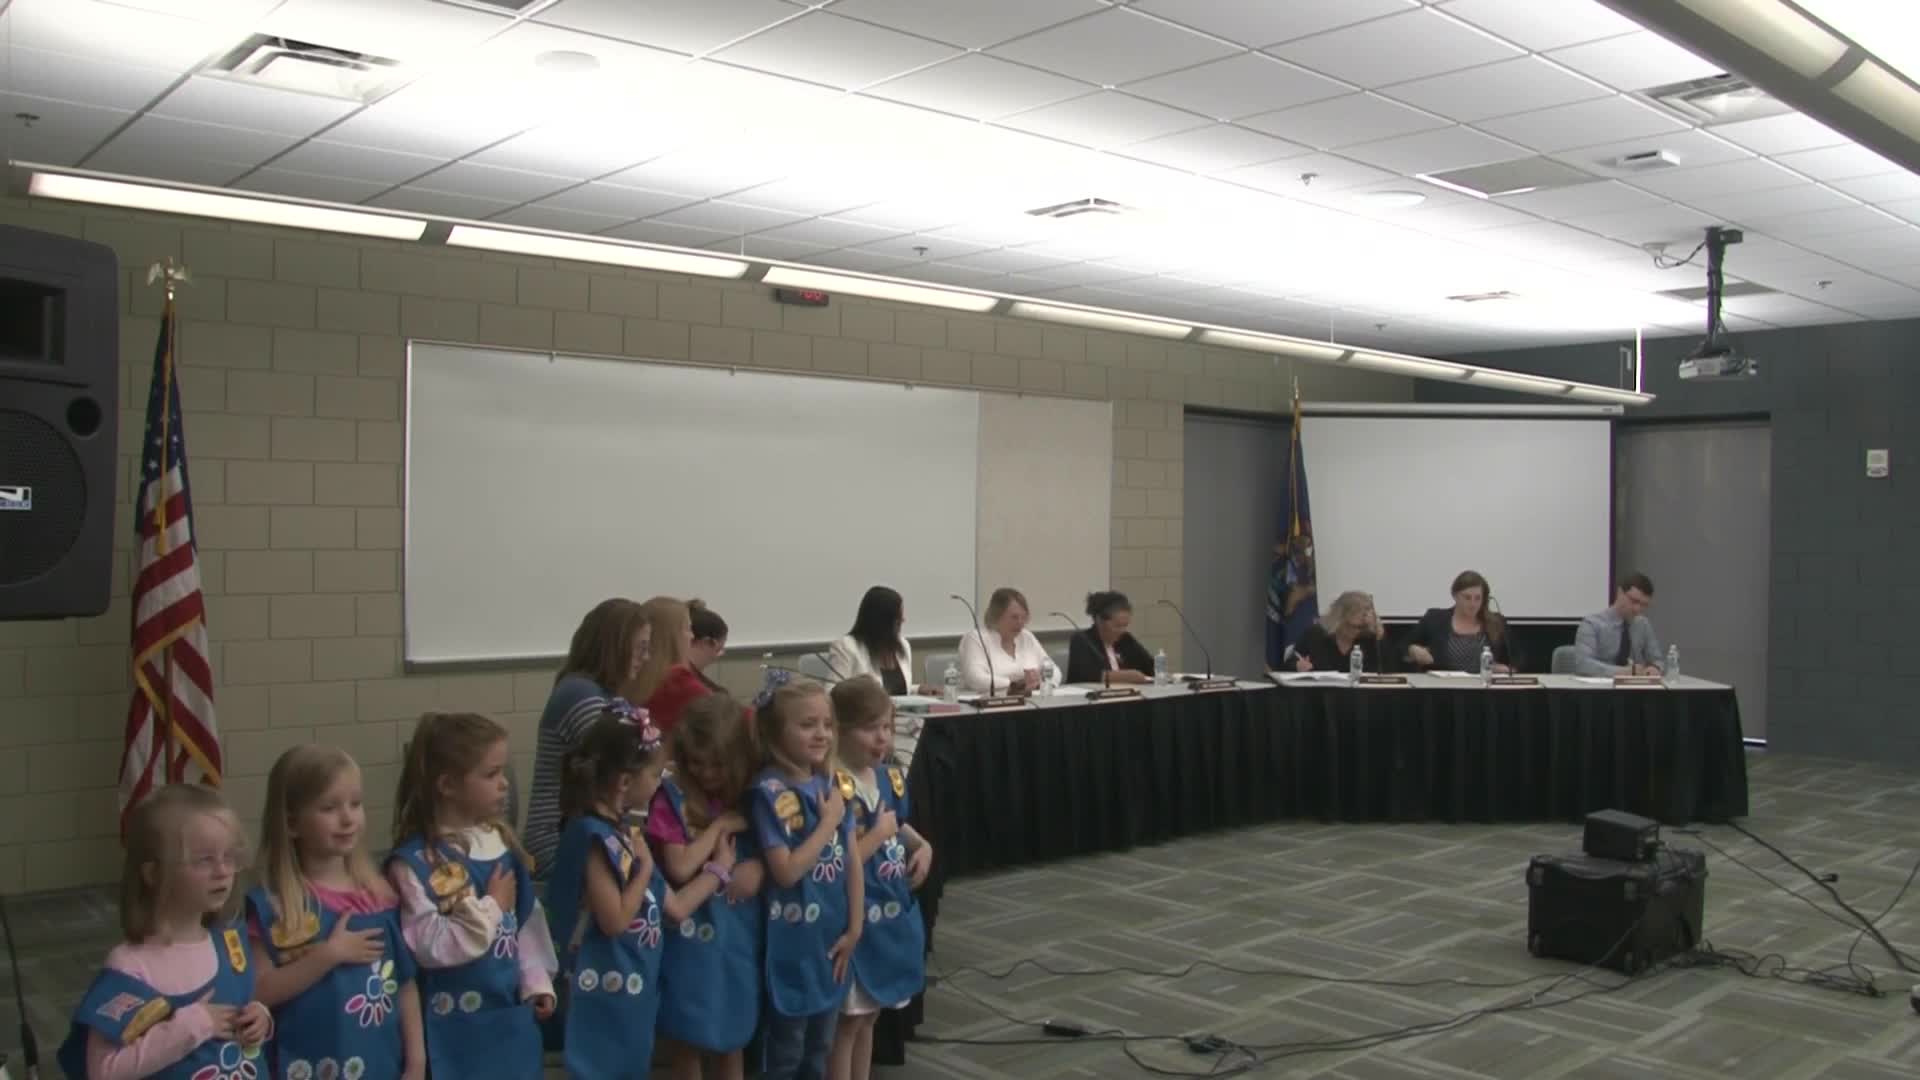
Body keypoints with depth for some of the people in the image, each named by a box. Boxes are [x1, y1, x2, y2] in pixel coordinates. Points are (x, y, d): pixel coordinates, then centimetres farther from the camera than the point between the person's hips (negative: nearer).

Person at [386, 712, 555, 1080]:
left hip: (511, 1011, 7)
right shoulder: (415, 861, -18)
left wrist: (536, 982, 6)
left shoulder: (500, 840, 4)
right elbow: (428, 946, -23)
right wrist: (491, 908, -18)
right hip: (456, 1024, -6)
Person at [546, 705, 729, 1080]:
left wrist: (718, 867, 20)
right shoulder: (593, 836, -19)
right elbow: (614, 920, -23)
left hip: (634, 991, 9)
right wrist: (645, 868, -14)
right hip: (604, 995, -9)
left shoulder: (624, 832, 9)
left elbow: (675, 907, 14)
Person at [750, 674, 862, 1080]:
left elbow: (852, 863, 5)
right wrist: (828, 822, -17)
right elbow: (785, 871, -22)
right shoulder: (771, 792, -17)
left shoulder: (833, 786, 2)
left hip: (833, 936, 6)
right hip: (792, 941, -6)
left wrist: (855, 928, 1)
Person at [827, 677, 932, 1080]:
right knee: (849, 1019, 4)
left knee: (869, 1016, 20)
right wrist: (878, 835, -20)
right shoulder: (834, 789, -22)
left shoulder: (891, 777, 4)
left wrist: (922, 845, 3)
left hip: (895, 912, 8)